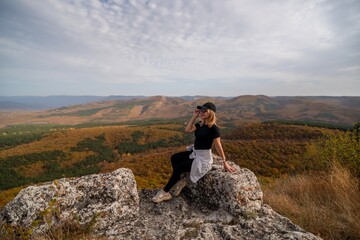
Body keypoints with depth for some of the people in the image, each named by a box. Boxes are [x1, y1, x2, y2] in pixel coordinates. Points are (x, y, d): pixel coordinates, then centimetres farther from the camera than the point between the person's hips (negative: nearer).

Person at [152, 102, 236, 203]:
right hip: (194, 152, 8)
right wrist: (194, 116, -5)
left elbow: (218, 146, -17)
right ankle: (180, 181, 8)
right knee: (174, 158, -5)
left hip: (203, 158, -8)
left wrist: (224, 162, -12)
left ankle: (165, 192, 5)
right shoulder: (200, 124, 4)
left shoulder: (213, 128, -19)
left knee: (178, 168, -11)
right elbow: (187, 129, -1)